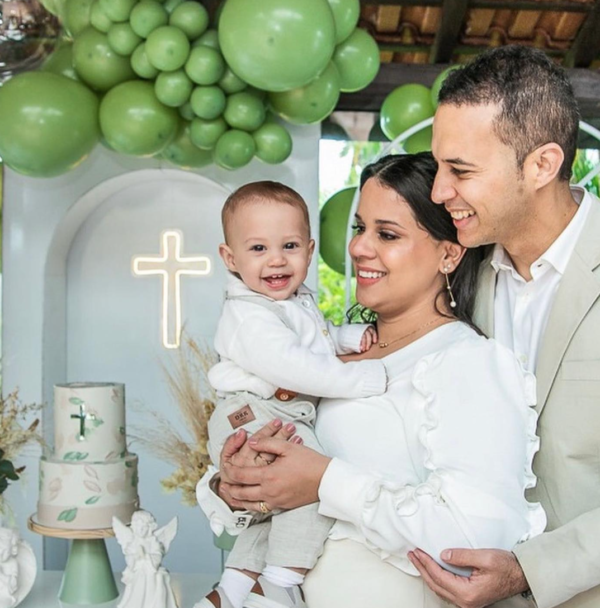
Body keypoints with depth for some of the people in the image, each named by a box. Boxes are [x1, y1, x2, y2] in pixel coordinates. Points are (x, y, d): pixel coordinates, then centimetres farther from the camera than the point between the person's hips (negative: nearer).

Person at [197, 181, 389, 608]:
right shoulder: (247, 316, -19)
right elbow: (294, 367, -30)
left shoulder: (300, 302, 14)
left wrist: (355, 335, 12)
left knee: (280, 513, 22)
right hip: (253, 420, -10)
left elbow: (322, 336, 33)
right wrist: (370, 378, -28)